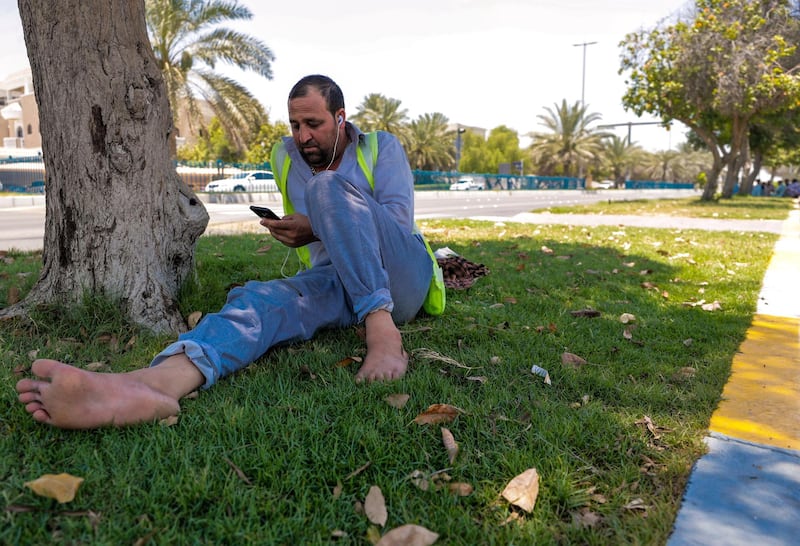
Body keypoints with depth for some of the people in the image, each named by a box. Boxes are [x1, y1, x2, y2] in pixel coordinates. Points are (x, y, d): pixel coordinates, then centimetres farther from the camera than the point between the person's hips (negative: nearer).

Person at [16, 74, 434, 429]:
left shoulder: (383, 147, 5)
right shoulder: (290, 157, 14)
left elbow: (398, 220, -8)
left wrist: (318, 231, -17)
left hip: (401, 277, -2)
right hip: (335, 283, 3)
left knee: (327, 188, -27)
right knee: (262, 298, -30)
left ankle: (381, 329, -39)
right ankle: (156, 381, -59)